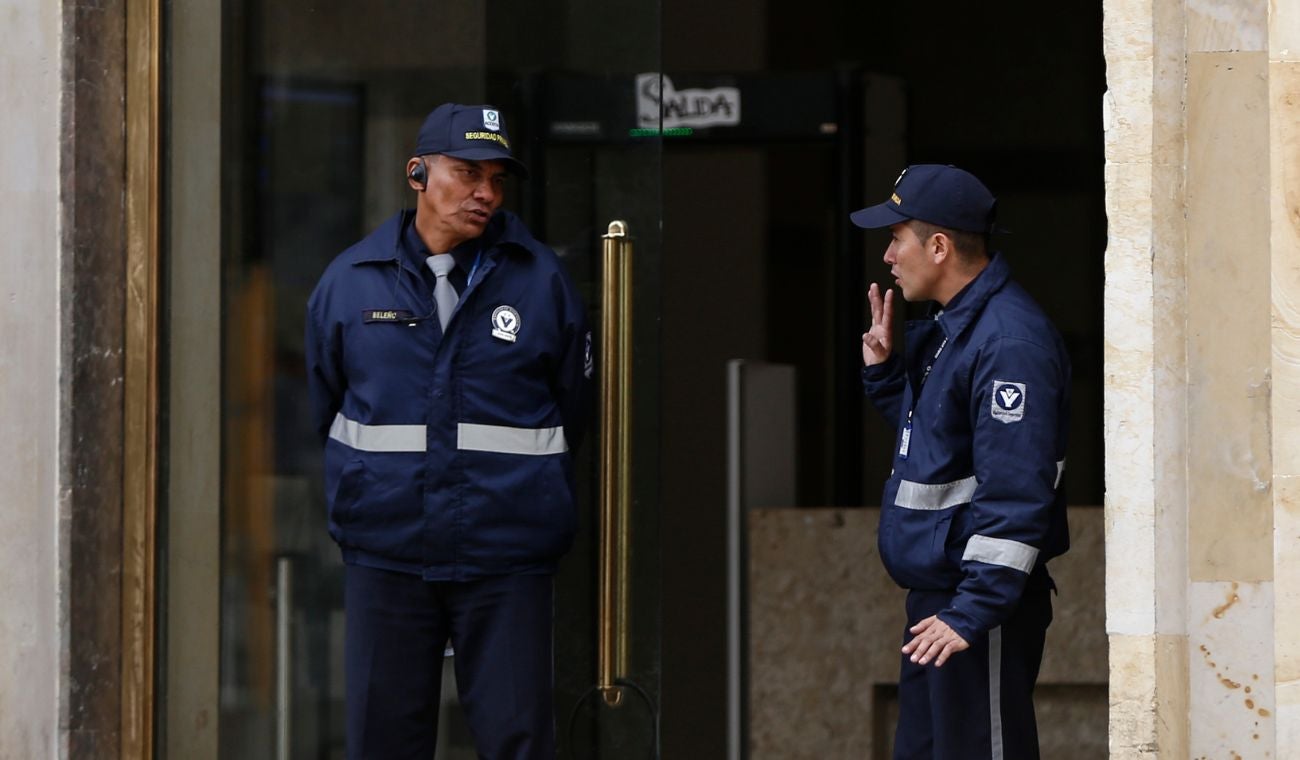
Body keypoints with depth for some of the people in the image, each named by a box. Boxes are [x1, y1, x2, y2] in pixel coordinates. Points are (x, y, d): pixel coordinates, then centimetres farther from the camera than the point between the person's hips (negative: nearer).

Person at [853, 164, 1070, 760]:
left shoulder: (1009, 342, -20)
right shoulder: (943, 328, 13)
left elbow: (1016, 495, -24)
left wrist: (972, 614, -26)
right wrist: (883, 369, 13)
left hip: (982, 601, -10)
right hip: (935, 598, 10)